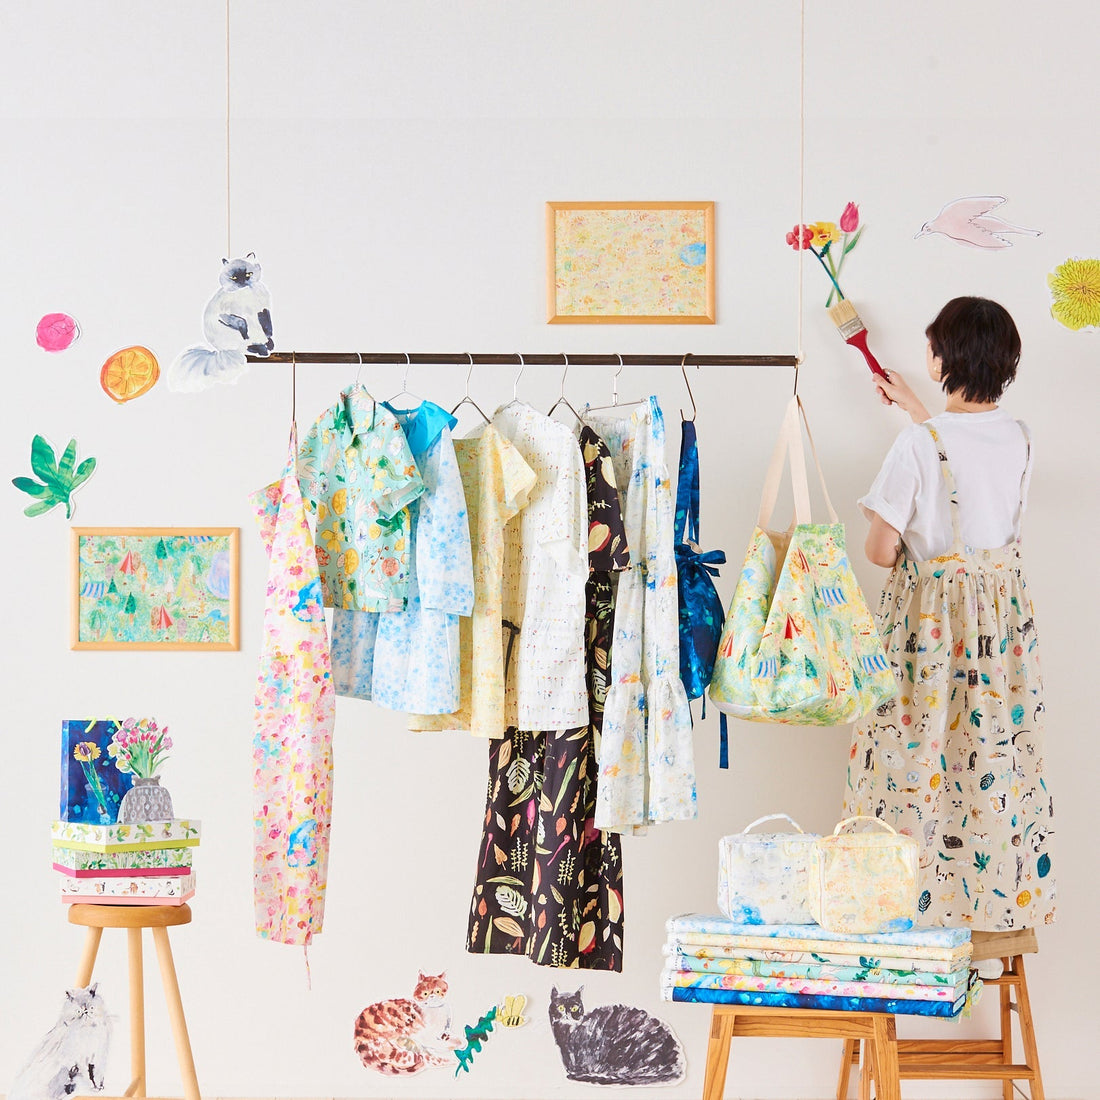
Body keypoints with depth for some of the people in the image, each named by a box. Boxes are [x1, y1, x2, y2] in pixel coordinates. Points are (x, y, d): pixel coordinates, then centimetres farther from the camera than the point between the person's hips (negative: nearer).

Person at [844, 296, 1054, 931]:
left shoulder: (918, 443, -19)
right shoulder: (1019, 437, -2)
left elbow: (881, 550, -17)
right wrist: (914, 407, 33)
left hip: (932, 612, -5)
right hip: (1006, 610, 5)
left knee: (916, 756, 4)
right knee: (1001, 756, 13)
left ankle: (923, 898, 8)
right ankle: (1005, 901, 21)